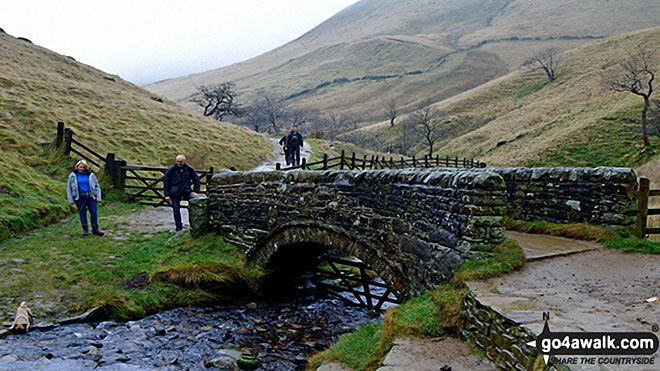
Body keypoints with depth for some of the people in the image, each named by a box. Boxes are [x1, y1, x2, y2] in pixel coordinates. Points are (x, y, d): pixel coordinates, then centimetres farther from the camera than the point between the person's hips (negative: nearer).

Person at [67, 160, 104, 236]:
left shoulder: (90, 175, 1)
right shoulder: (73, 176, 0)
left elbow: (96, 186, 7)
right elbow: (69, 188, 5)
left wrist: (98, 197, 1)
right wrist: (71, 200, 0)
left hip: (90, 196, 1)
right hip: (80, 198, 0)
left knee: (94, 212, -1)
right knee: (82, 213, 5)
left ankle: (95, 229, 10)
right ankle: (85, 229, 17)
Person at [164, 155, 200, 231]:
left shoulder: (189, 169, 3)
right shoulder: (171, 170, -1)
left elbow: (196, 180, 13)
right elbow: (166, 182, 3)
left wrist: (195, 191, 3)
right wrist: (167, 195, -3)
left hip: (186, 192, 0)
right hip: (175, 193, 0)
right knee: (176, 210, 2)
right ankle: (178, 227, 20)